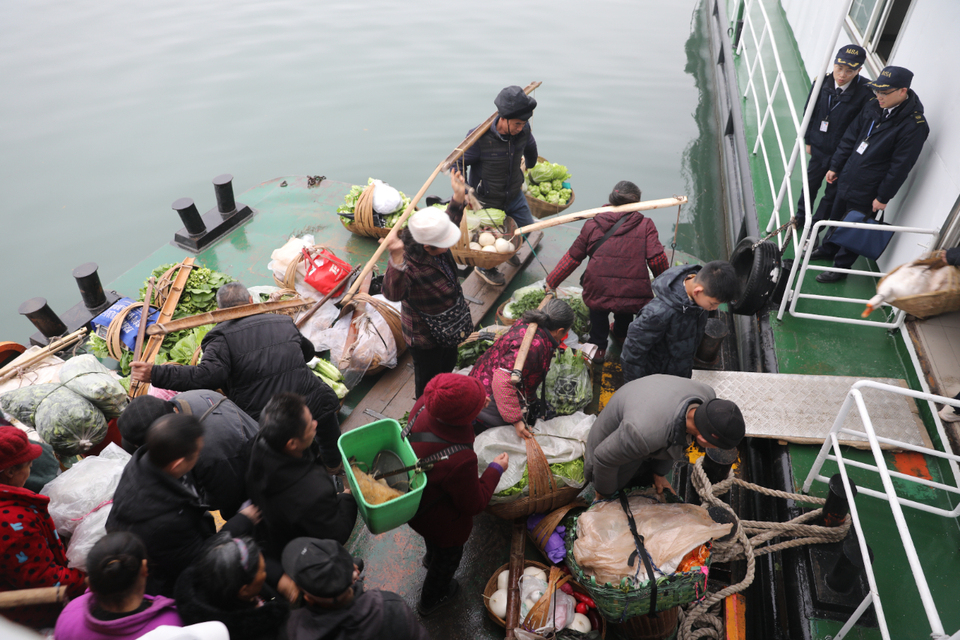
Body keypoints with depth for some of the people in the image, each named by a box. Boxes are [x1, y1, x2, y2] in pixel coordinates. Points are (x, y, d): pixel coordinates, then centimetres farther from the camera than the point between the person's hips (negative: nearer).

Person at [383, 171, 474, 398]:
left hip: (449, 326, 9)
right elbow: (393, 293, -58)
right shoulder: (408, 263, -39)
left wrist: (458, 196, 2)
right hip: (424, 336, -9)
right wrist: (397, 259, -71)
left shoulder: (436, 245, -15)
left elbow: (450, 222, 9)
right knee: (428, 380, 17)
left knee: (448, 366, 33)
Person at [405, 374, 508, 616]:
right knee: (447, 559, 30)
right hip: (444, 526, -6)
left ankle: (431, 557, 75)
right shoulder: (460, 461, -46)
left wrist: (470, 403, -6)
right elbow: (474, 504, -26)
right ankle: (431, 600, 60)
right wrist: (496, 469, -16)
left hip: (413, 502, 6)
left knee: (433, 540, 41)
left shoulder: (422, 407, -29)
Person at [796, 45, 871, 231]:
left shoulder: (866, 93, -23)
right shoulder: (822, 82, -10)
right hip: (819, 147, 4)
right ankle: (800, 218, 43)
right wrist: (809, 141, 9)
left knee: (832, 192, 12)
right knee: (810, 184, 21)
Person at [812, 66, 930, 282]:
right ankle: (828, 249, 46)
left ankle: (841, 267, 24)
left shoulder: (914, 126, -21)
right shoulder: (874, 107, -1)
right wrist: (835, 166, 11)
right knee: (836, 217, 23)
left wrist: (883, 197, -14)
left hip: (867, 192, -6)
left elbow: (901, 166, -17)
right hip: (847, 178, 7)